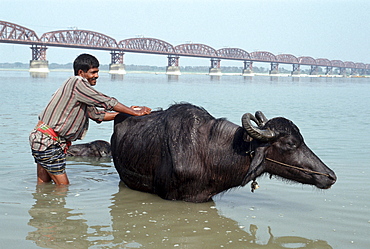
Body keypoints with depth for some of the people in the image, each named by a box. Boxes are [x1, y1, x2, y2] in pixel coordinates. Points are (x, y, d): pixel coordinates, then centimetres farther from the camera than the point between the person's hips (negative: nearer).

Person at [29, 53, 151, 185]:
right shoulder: (77, 82, -14)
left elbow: (97, 115, 19)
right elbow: (106, 102, -16)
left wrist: (124, 113, 13)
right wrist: (135, 112, -9)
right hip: (48, 141, -10)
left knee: (43, 184, 16)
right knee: (62, 186, -5)